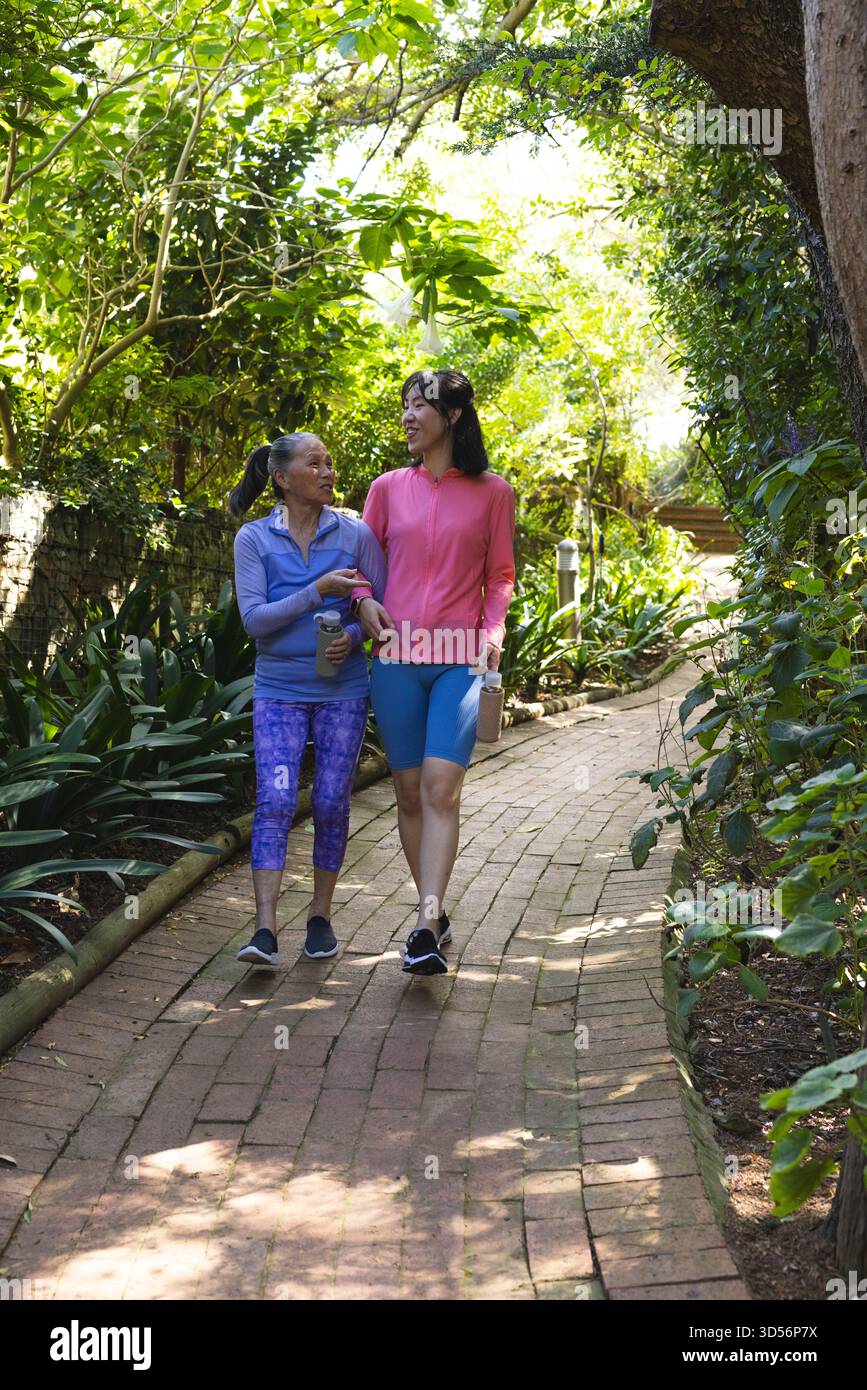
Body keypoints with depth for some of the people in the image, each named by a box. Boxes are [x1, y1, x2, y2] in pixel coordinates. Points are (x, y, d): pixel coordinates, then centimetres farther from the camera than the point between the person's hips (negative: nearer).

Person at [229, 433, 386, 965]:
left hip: (343, 690, 1)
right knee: (275, 802, -11)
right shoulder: (254, 539, -1)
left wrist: (354, 635, -14)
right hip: (279, 690, -1)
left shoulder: (355, 534, 2)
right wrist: (318, 591, -18)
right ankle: (266, 930, -11)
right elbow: (254, 618, -9)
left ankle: (321, 915, 21)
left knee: (331, 803, 4)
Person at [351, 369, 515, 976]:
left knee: (442, 787, -15)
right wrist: (364, 598, -3)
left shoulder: (492, 492, 5)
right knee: (410, 791, 6)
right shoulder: (389, 487, 10)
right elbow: (361, 559, 17)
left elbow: (500, 575, 9)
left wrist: (494, 629, -7)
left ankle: (427, 926, -16)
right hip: (396, 655, 3)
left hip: (461, 658, -2)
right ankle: (437, 914, 19)